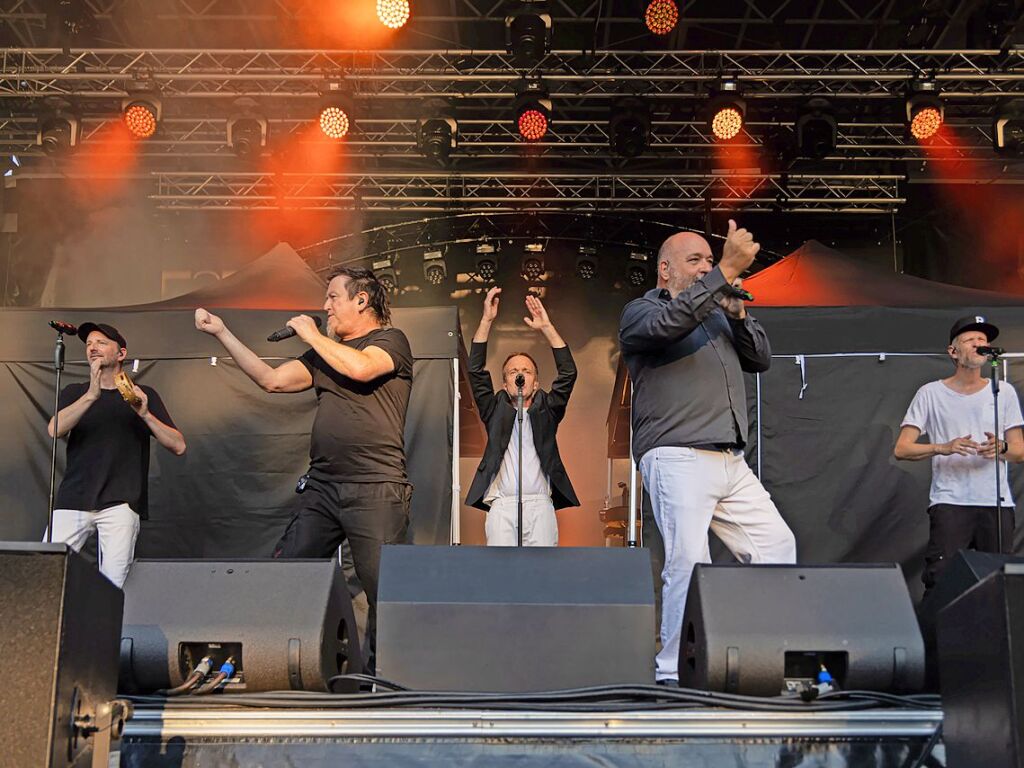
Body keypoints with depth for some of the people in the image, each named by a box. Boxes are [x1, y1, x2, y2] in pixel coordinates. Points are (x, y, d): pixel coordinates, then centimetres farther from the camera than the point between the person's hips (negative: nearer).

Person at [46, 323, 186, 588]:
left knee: (112, 586, -11)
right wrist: (91, 394, -16)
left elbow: (178, 446, 6)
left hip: (120, 503, -2)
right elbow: (54, 429, -4)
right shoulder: (74, 393, 17)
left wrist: (145, 415, -8)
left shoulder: (143, 395, 13)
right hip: (73, 500, 2)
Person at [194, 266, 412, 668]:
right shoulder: (325, 352, 22)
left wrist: (311, 334, -4)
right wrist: (222, 333, 12)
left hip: (375, 490, -6)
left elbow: (360, 368, -19)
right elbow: (272, 380, 13)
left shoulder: (391, 340, 3)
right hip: (321, 487, 7)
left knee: (384, 590, -7)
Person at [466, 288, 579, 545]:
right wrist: (487, 320, 3)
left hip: (540, 503, 0)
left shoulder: (546, 410, 19)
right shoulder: (496, 410, 19)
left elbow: (568, 373, 9)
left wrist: (546, 327, 3)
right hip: (502, 504, 0)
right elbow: (476, 371, 10)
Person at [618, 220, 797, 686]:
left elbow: (761, 360, 18)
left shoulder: (717, 311, 24)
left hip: (731, 462, 7)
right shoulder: (640, 311, 4)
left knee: (777, 546, 5)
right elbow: (671, 321, -20)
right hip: (676, 459, -7)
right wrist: (728, 270, -22)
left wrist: (738, 316, 2)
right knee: (689, 560, -17)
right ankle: (674, 672, -10)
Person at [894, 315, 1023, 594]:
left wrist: (1001, 448, -11)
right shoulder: (931, 393, 5)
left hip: (997, 503, 3)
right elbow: (901, 449, -1)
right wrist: (943, 448, -17)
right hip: (949, 502, -2)